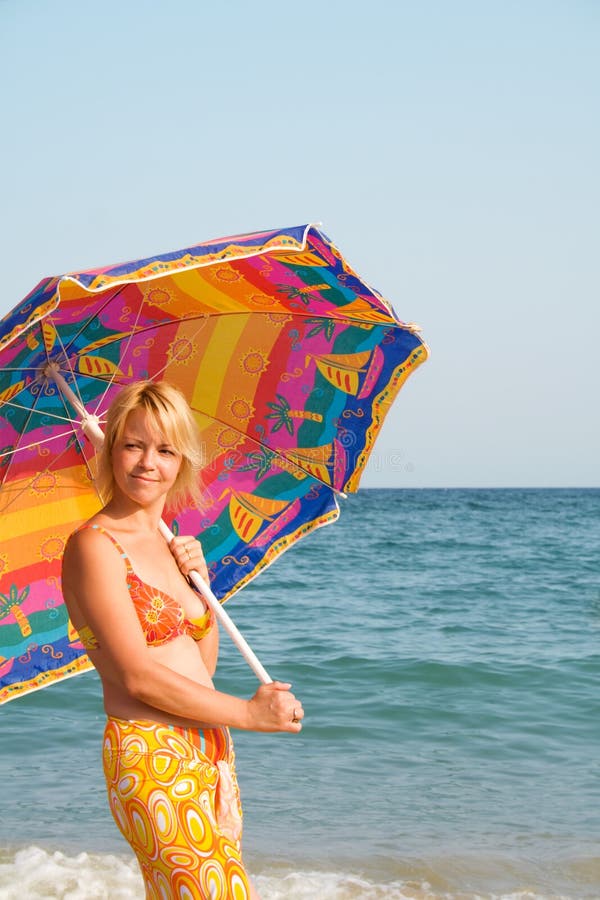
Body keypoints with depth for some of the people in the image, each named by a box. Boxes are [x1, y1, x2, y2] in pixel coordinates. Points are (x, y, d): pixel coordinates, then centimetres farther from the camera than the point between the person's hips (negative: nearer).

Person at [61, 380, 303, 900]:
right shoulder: (95, 546, -10)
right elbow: (137, 677, -15)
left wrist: (200, 580, 3)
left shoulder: (167, 543, 15)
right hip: (150, 757, -8)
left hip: (212, 756, 8)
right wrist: (249, 713, -9)